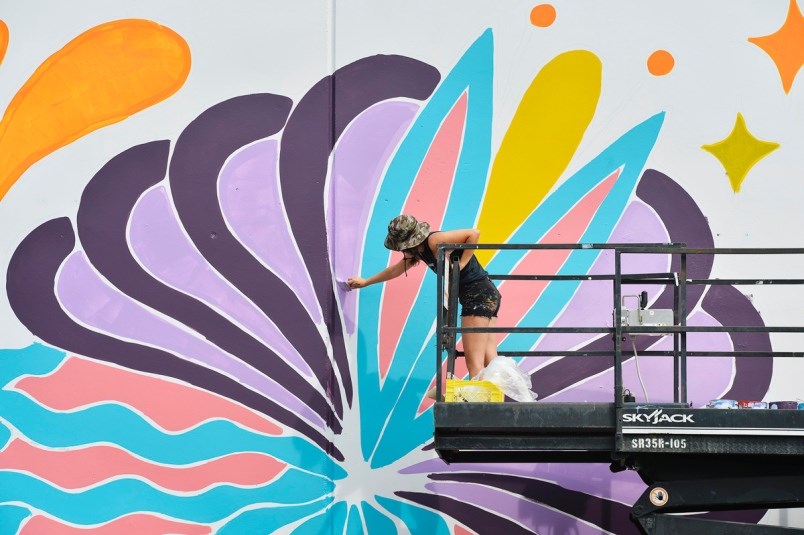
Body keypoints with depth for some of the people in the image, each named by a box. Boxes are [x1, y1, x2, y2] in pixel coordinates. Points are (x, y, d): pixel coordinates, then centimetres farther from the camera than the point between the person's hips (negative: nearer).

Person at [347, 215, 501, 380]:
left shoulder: (434, 241, -15)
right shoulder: (420, 250, 13)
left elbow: (474, 233, -22)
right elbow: (396, 269, 30)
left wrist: (461, 264, -18)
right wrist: (366, 282, 41)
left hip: (478, 294, -9)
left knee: (474, 362, -11)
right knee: (488, 359, 4)